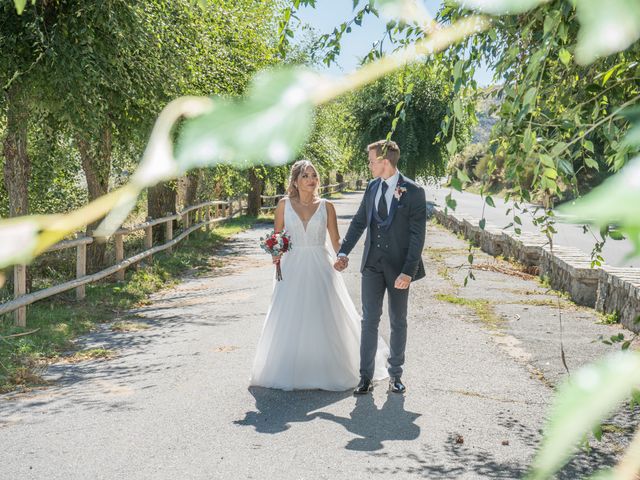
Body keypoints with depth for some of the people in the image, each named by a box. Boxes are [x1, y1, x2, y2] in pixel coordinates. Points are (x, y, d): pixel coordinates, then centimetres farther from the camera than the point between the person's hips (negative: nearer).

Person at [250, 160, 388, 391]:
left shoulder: (326, 206, 3)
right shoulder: (284, 205, 3)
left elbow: (336, 239, 5)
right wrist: (276, 254, -11)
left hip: (320, 268, 0)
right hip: (292, 268, 0)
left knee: (324, 320, 3)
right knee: (290, 322, 3)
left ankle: (326, 370, 17)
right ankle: (289, 371, 16)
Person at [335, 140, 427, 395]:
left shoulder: (413, 192, -10)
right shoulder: (372, 187, 6)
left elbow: (417, 235, -13)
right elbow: (359, 222, 13)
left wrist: (408, 271, -18)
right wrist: (344, 252, 4)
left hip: (399, 267, -4)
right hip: (372, 264, 4)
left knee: (398, 322, 10)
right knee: (369, 320, 2)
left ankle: (396, 375, 22)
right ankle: (366, 376, 9)